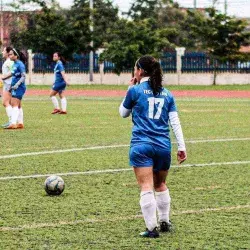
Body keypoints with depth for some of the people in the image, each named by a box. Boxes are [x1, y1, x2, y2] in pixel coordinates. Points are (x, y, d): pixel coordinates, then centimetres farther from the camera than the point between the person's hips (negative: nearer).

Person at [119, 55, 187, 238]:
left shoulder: (136, 90, -2)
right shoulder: (167, 94, 11)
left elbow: (123, 113, 14)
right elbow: (175, 122, 6)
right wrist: (182, 147, 7)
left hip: (141, 146, -4)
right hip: (163, 146, 5)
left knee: (147, 188, -5)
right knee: (160, 185, 22)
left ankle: (152, 228, -8)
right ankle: (165, 222, 27)